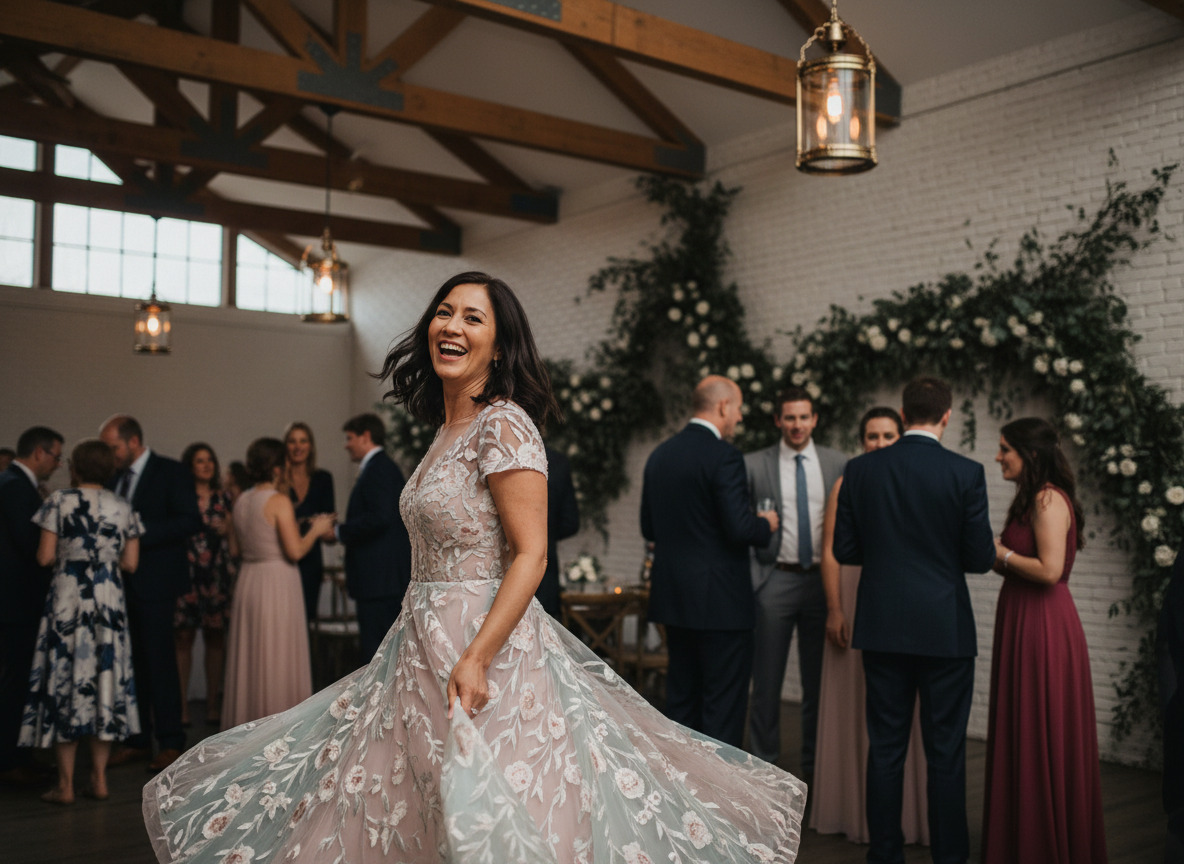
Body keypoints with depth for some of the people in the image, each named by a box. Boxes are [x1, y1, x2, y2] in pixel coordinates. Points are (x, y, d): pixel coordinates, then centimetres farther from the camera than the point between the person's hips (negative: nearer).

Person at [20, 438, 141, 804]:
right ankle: (99, 778, 14)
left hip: (67, 600, -3)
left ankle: (65, 784, 5)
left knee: (65, 681, 3)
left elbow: (45, 557, -7)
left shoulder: (60, 502, -5)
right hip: (109, 604, 3)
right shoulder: (123, 508, 5)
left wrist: (68, 553, 14)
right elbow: (130, 564, 3)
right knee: (106, 680, 9)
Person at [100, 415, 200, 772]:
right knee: (132, 662, 10)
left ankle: (170, 742, 4)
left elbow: (190, 520, -14)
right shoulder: (115, 476, 14)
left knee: (159, 660, -4)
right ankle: (137, 740, 19)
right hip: (122, 581, 6)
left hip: (155, 582, -6)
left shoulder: (171, 472, -6)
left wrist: (141, 532, -20)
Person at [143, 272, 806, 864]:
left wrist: (475, 657, -26)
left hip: (486, 642, -9)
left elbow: (531, 556, -20)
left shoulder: (504, 425, -14)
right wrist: (441, 649, 20)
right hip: (423, 640, 9)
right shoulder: (448, 429, 13)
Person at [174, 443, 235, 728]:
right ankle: (182, 705, 4)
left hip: (217, 573, 3)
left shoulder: (222, 499, 14)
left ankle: (213, 703, 11)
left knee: (215, 639, 3)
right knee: (183, 638, -3)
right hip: (185, 573, -3)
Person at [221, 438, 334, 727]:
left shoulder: (241, 501, 8)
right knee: (279, 658, 0)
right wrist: (316, 530, -2)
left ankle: (248, 722, 22)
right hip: (277, 584, -7)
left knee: (250, 657, 14)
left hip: (248, 581, 7)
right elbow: (295, 551, -18)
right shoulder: (279, 501, -14)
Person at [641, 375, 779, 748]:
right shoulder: (723, 456, -15)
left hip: (673, 596, 8)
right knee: (724, 703, 1)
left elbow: (649, 528, 13)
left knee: (680, 698, 16)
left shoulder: (659, 454, 9)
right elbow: (739, 529, -21)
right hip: (720, 601, -8)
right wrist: (766, 525, -1)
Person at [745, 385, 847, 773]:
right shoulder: (753, 465, 0)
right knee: (766, 682, 5)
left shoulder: (838, 464, 6)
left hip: (823, 581, 2)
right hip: (775, 581, -2)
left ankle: (815, 766, 24)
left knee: (819, 681, 11)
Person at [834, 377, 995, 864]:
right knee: (945, 752, 7)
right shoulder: (966, 474, -9)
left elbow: (845, 550, 1)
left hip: (883, 627, 3)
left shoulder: (859, 470, -2)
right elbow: (980, 558, -6)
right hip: (945, 630, -2)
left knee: (885, 748, 11)